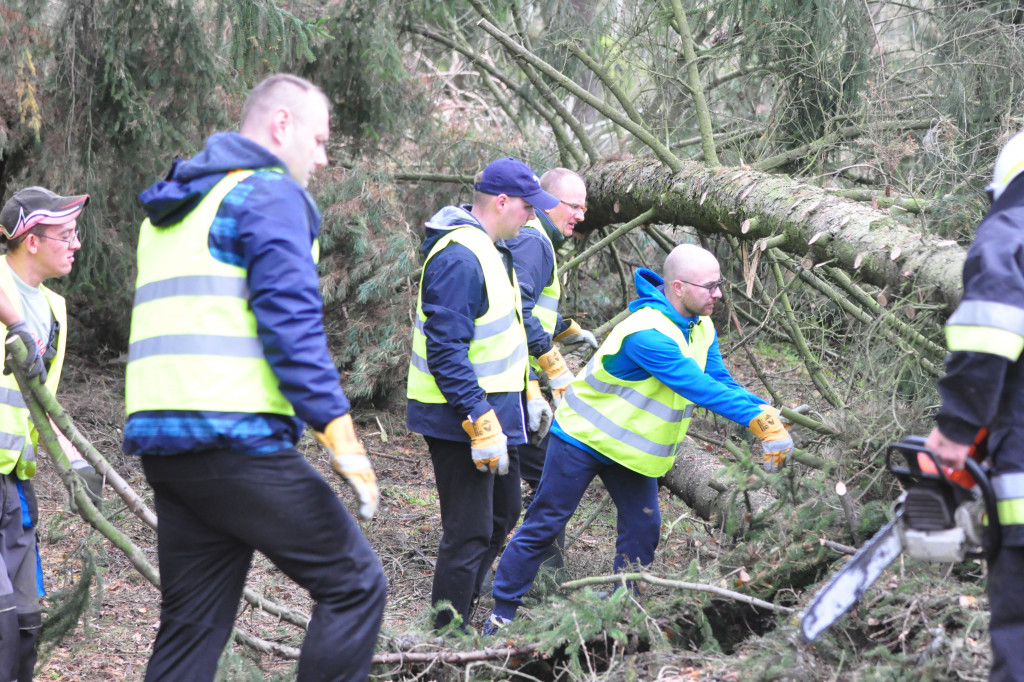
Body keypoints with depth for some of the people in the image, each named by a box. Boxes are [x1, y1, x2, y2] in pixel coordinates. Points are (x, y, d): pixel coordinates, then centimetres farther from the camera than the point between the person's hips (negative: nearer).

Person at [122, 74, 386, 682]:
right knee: (355, 585, -1)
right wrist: (342, 436, -18)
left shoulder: (172, 206, 24)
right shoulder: (271, 194, -5)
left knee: (191, 628, 11)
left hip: (161, 438, 9)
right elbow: (291, 325, -16)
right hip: (237, 440, -9)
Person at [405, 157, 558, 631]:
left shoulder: (488, 249, 11)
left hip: (492, 412, 11)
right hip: (461, 419, -11)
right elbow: (446, 353, -27)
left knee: (502, 513, 22)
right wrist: (482, 424, -28)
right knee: (470, 531, -5)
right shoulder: (459, 258, -23)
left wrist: (525, 391, 25)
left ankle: (462, 606, 35)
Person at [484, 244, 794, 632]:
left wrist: (765, 415, -24)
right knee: (545, 525, -1)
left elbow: (722, 382, -7)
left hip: (630, 446, 8)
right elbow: (697, 387, -39)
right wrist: (757, 419, -42)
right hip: (583, 438, -8)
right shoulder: (648, 334, -34)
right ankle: (502, 612, 7)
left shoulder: (701, 328, -4)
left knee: (642, 528, 4)